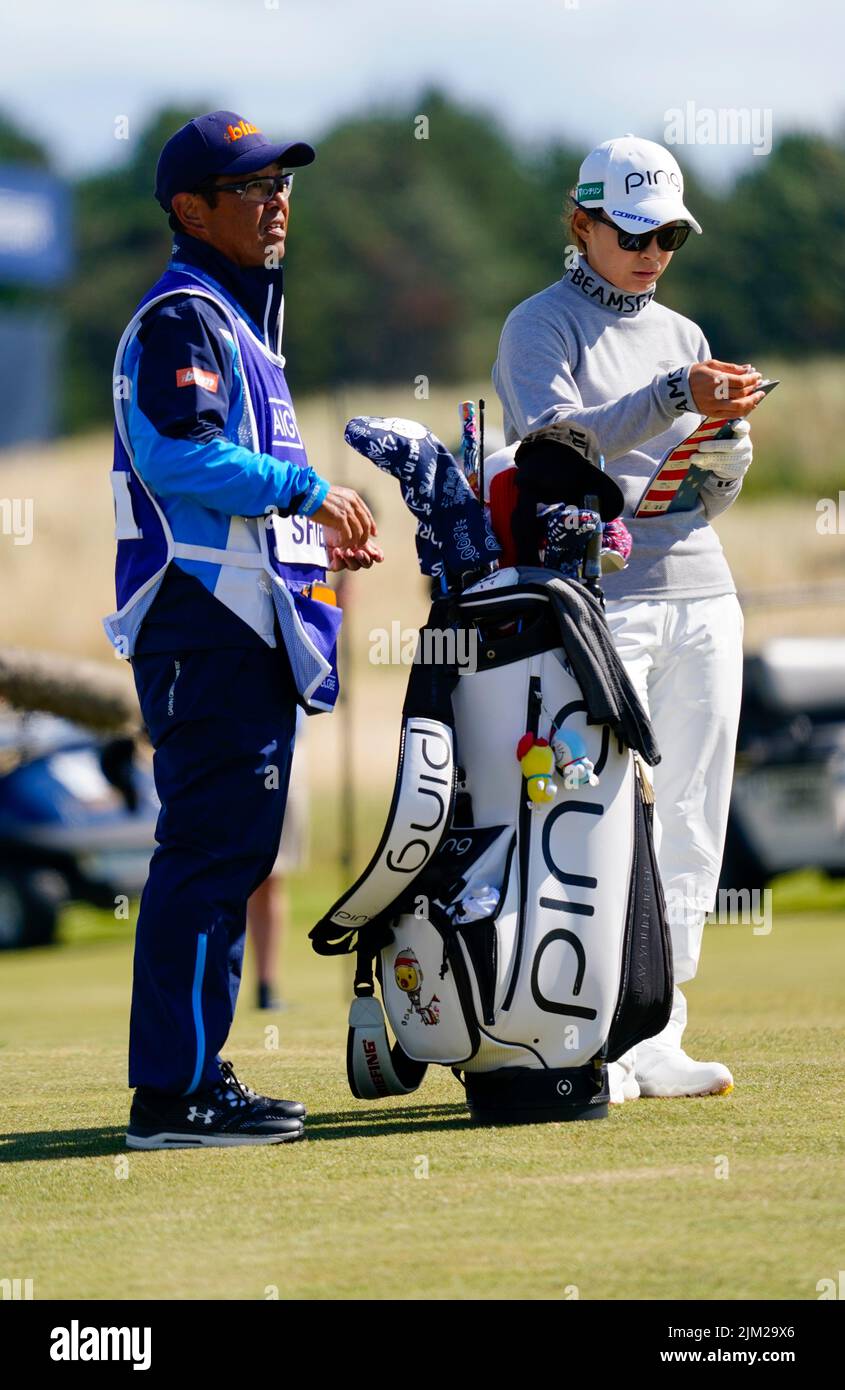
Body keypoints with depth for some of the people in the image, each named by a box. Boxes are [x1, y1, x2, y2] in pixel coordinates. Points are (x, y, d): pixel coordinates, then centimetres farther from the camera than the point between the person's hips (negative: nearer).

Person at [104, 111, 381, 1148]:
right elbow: (177, 453, -24)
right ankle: (173, 1091, -13)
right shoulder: (183, 316, -10)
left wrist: (316, 541, 15)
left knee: (235, 847, 12)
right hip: (208, 618, -11)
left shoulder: (240, 320, 23)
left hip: (245, 623, 11)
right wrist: (306, 489, -18)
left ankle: (196, 1074, 17)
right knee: (211, 843, -12)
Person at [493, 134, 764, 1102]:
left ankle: (656, 1041, 8)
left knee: (690, 828, 4)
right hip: (597, 596, -6)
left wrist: (728, 427, -6)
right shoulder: (541, 326, 1)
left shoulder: (682, 336, 18)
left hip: (700, 596, 6)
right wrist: (672, 397, -23)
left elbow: (716, 494, 16)